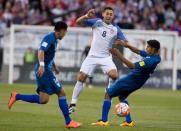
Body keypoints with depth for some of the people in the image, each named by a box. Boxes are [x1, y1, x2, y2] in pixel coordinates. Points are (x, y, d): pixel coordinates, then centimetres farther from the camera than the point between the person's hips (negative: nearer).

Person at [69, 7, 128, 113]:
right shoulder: (97, 22, 0)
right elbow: (78, 22, -7)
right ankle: (73, 104, 2)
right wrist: (86, 16, -26)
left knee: (114, 75, -25)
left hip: (106, 57, 0)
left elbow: (125, 42, 1)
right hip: (92, 56, 0)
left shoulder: (116, 29, 2)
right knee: (81, 78, -7)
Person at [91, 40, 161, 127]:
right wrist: (127, 45, 3)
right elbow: (138, 52, 13)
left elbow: (132, 66, -36)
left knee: (108, 94, 2)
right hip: (137, 83, 9)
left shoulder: (150, 60, -31)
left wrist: (119, 55, -37)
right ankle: (129, 121, 23)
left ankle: (104, 121, -5)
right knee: (122, 97, 30)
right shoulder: (155, 57, -2)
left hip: (130, 80, -9)